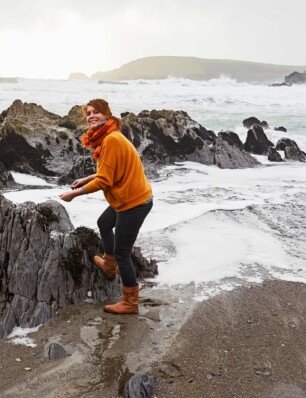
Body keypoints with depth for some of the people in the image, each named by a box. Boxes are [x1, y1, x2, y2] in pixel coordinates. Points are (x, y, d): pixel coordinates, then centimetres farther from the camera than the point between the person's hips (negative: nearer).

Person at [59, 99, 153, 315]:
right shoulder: (108, 137, 8)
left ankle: (130, 303, 13)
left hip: (134, 202, -11)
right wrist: (86, 179, 13)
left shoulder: (111, 140, -23)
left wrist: (74, 193, -14)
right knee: (104, 223, 32)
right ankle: (109, 266, 52)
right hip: (131, 197, 11)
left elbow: (104, 181, -23)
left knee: (122, 253, -1)